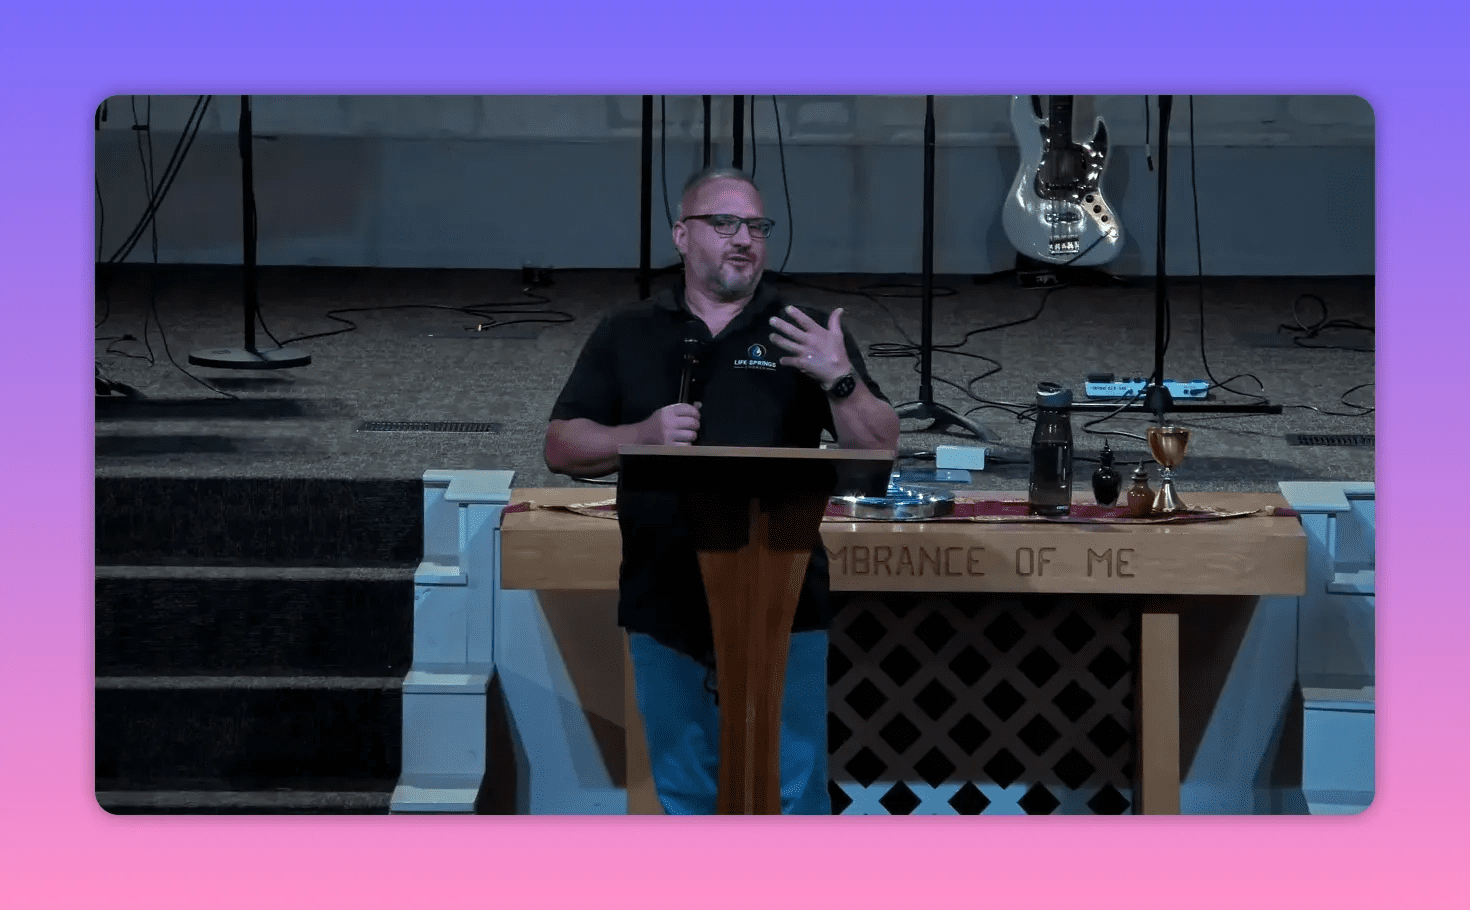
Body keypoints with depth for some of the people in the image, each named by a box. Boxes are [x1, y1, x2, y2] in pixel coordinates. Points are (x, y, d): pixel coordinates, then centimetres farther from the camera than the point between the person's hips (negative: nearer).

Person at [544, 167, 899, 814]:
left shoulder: (807, 334, 6)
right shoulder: (627, 336, 10)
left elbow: (878, 449, 1)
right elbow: (561, 447, 6)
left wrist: (840, 379, -17)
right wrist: (645, 434, -11)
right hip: (666, 610, 2)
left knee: (792, 792, -1)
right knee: (684, 795, 10)